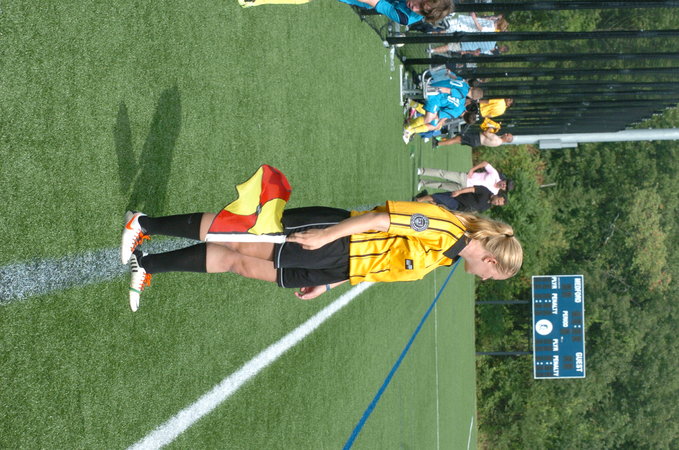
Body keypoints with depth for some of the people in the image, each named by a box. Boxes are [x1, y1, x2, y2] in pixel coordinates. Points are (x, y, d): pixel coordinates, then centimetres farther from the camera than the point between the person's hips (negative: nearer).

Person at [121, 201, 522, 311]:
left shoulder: (441, 258, 15)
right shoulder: (443, 228, -14)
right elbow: (379, 219, -21)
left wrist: (328, 285, 16)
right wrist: (329, 234, -27)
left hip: (337, 264, 7)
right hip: (330, 235, -7)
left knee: (242, 263, 0)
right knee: (240, 244, -12)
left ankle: (146, 265, 0)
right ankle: (144, 224, -7)